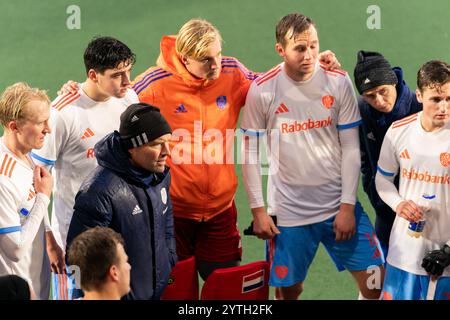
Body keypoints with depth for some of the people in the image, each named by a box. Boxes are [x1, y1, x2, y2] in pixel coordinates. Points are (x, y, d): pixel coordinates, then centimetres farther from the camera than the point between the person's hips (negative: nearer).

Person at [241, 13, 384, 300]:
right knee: (289, 289, 5)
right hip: (289, 210, -1)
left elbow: (351, 148, 0)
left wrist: (347, 206, -5)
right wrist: (258, 210, -3)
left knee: (375, 280, 0)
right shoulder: (262, 90, -7)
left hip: (339, 207, 1)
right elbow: (251, 154, 0)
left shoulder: (339, 82, -4)